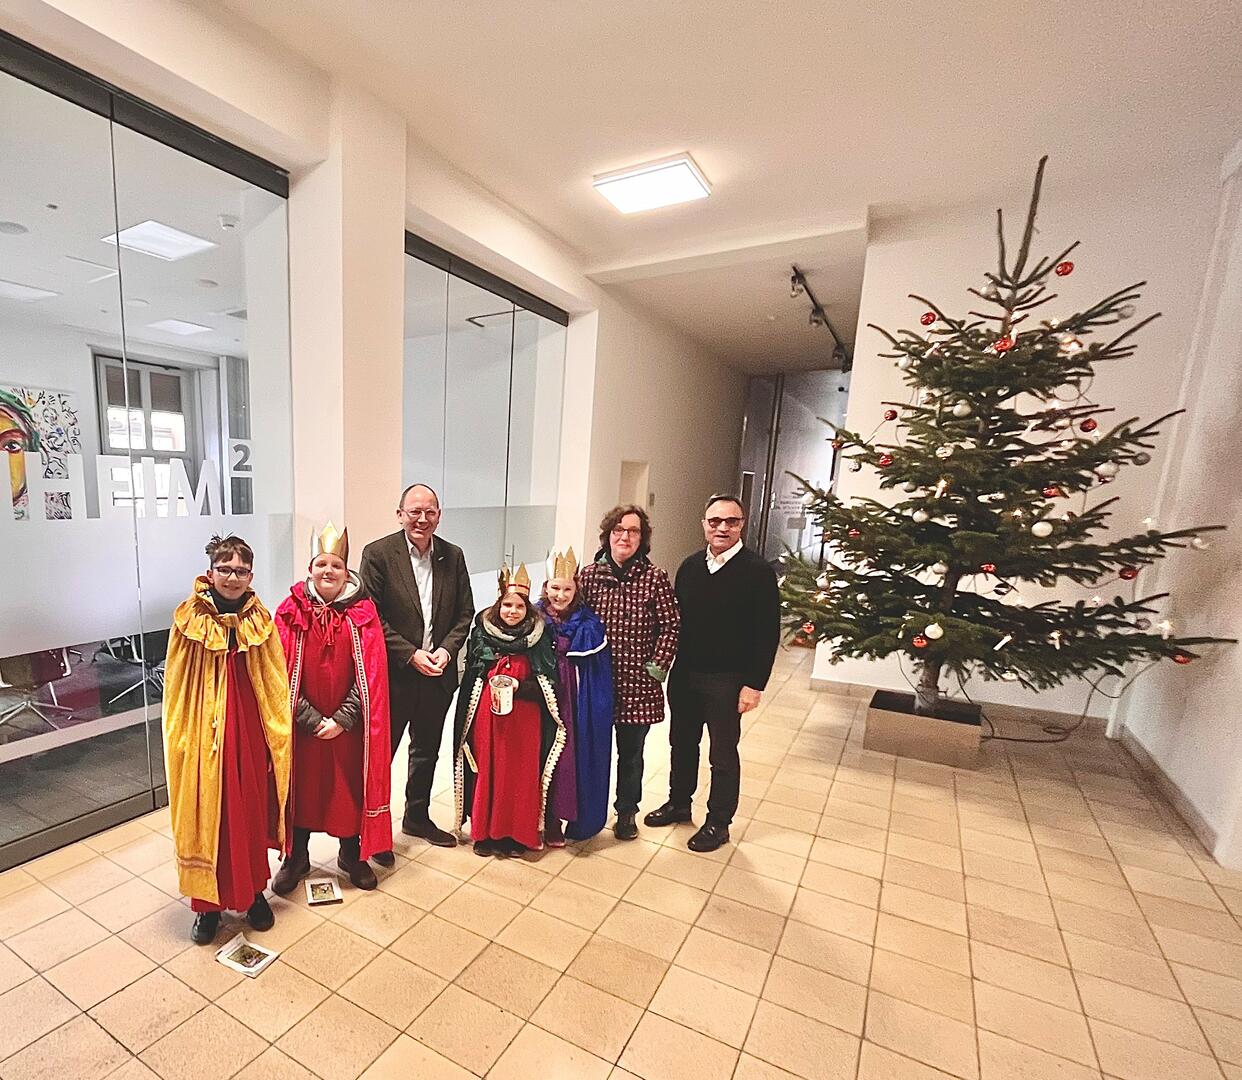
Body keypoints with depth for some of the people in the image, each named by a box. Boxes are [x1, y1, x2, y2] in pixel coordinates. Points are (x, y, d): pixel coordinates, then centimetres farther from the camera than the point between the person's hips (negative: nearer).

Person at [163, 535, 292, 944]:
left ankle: (253, 891, 33)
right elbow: (176, 687, -1)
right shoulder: (189, 618, -6)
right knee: (207, 814, 9)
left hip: (250, 731, 2)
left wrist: (277, 736, 0)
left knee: (251, 811, 13)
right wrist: (180, 737, -5)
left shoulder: (260, 620, -2)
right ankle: (208, 903, 29)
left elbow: (276, 687, 1)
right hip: (204, 732, -1)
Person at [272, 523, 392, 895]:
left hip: (348, 723, 0)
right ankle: (296, 857, 37)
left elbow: (371, 675, -7)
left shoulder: (363, 612, -5)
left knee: (349, 784, 11)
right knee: (301, 785, 13)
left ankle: (351, 854, 34)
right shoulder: (291, 612, -5)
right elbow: (283, 673, -7)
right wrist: (312, 719, -12)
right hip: (302, 724, 0)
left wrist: (343, 718, -13)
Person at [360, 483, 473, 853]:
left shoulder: (453, 555, 1)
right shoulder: (378, 553, -10)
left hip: (438, 673, 4)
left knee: (426, 750, 21)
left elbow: (465, 613, 4)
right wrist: (411, 655, -17)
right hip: (392, 674, -4)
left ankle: (417, 816, 41)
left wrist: (446, 649, -11)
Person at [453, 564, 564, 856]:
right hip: (487, 715, 1)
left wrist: (518, 686, -17)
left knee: (521, 774, 4)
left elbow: (546, 681, -3)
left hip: (524, 717, 0)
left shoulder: (539, 637, -1)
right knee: (487, 771, 6)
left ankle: (518, 834, 21)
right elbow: (472, 676, 6)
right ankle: (485, 832, 24)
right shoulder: (482, 633, 1)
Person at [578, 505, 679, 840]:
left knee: (631, 752, 16)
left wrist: (658, 667, -10)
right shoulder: (588, 574, -2)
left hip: (637, 683, -1)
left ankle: (626, 812, 39)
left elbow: (670, 627, -5)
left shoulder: (655, 578, -8)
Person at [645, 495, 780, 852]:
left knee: (723, 754, 11)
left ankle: (718, 822, 30)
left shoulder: (758, 572, -11)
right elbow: (675, 618, 8)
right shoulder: (690, 566, 4)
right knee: (682, 743, 20)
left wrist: (754, 684, -14)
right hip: (684, 675, 5)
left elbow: (768, 633, -12)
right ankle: (678, 803, 42)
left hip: (727, 681, -5)